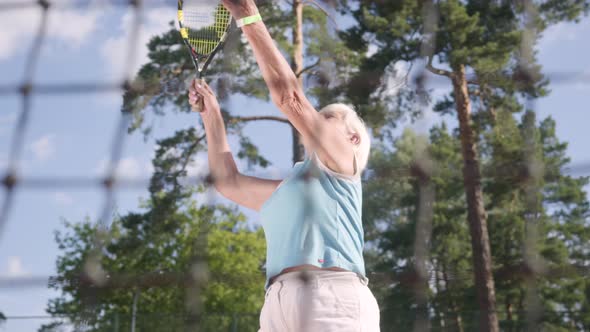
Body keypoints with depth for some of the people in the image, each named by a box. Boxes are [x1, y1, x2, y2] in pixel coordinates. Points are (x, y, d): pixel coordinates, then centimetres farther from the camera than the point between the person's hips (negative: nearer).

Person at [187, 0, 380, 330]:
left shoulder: (340, 166, 14)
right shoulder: (288, 187, 34)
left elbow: (289, 94, 5)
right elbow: (229, 181, 38)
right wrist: (212, 114, 37)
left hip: (334, 298, -6)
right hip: (280, 303, 6)